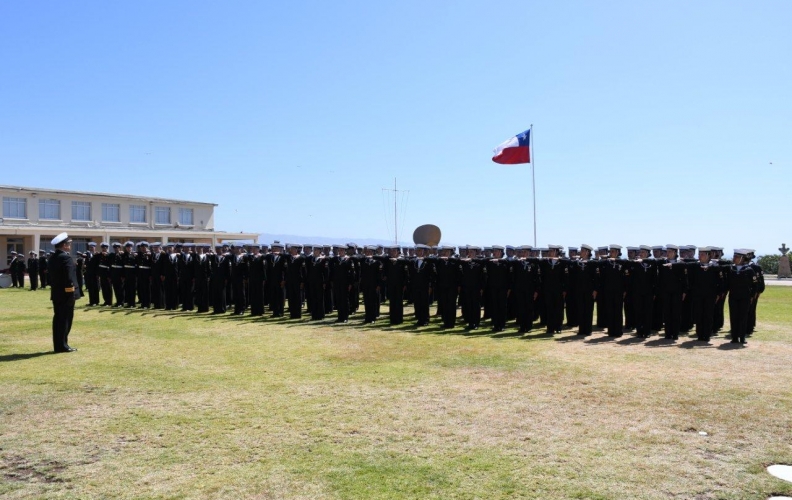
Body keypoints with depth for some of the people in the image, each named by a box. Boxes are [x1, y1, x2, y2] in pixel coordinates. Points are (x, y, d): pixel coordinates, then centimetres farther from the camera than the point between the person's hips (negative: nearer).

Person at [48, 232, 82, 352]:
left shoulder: (52, 258, 13)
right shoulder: (66, 257, -15)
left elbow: (51, 276, 16)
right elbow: (69, 277, -20)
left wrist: (54, 288, 20)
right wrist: (72, 292, -17)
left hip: (56, 293, 9)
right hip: (66, 293, -9)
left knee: (58, 318, 11)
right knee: (65, 319, -4)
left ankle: (58, 345, 16)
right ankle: (62, 345, -2)